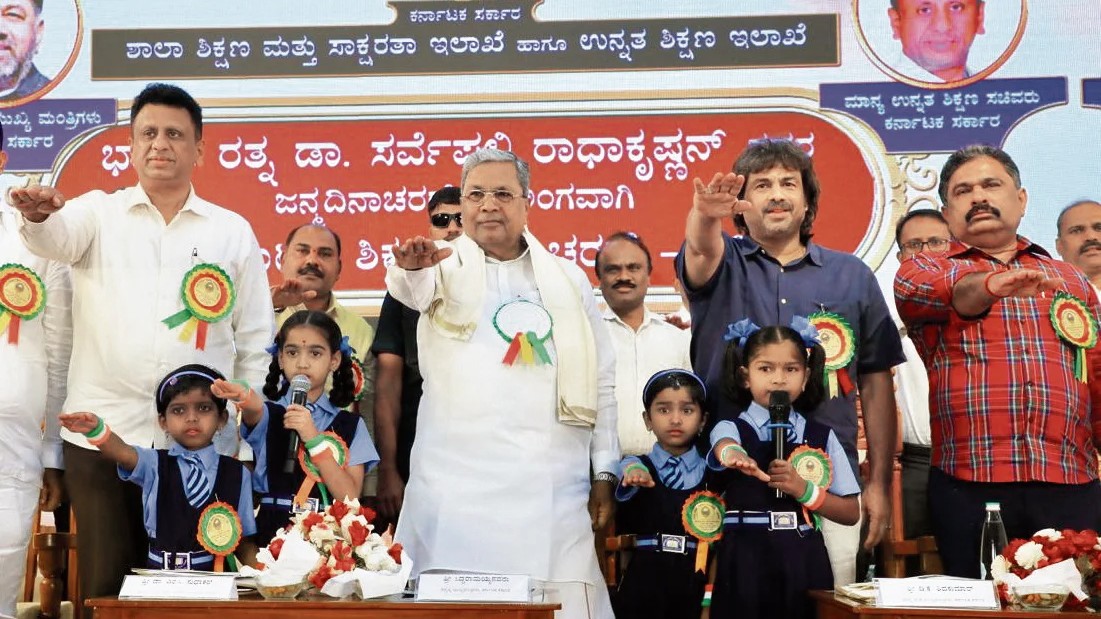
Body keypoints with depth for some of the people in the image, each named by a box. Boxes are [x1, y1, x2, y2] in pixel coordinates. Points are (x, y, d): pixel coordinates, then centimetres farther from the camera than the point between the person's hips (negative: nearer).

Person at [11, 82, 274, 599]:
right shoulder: (99, 213, 9)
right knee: (105, 583, 4)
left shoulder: (233, 231, 9)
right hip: (101, 435, 0)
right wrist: (39, 214, -37)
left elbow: (256, 341, 9)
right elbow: (58, 237, -14)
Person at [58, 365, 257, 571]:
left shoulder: (237, 474, 7)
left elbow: (244, 538, 9)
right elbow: (121, 452, -15)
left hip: (215, 577, 1)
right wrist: (96, 429, -35)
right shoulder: (154, 464, 6)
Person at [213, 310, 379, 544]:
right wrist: (244, 397, -36)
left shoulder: (351, 425, 9)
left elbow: (350, 498, -1)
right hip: (270, 535, 1)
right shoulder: (269, 414, 10)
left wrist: (314, 439, -9)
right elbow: (254, 409, -14)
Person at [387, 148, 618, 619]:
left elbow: (602, 381, 14)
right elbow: (410, 288, -16)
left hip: (553, 488, 2)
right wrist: (410, 266, -40)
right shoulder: (447, 265, 8)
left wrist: (604, 474, 9)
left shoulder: (569, 279, 14)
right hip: (460, 485, -1)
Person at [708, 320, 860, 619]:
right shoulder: (731, 428, 3)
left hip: (804, 561, 2)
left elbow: (851, 512, 6)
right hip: (746, 561, -1)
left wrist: (805, 490, -11)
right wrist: (734, 456, -47)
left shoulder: (822, 436, 8)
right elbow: (724, 446, -24)